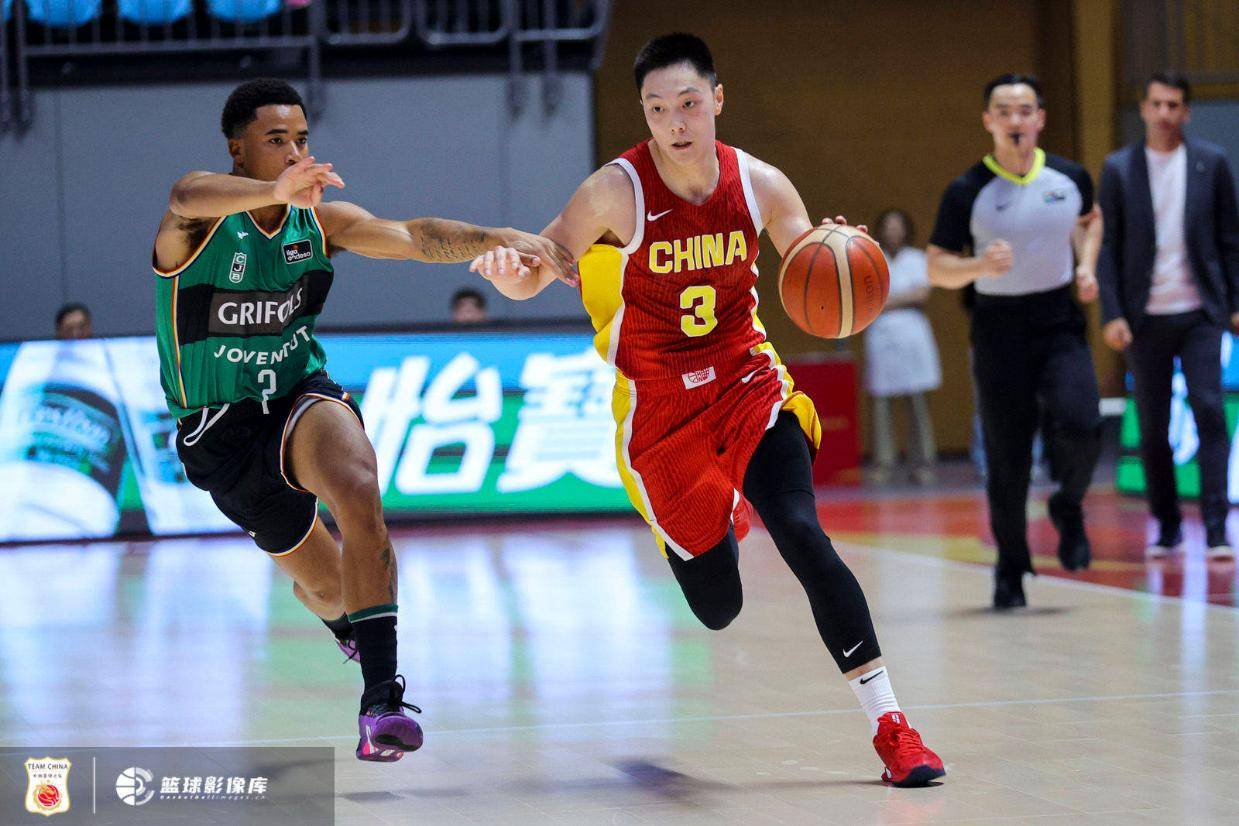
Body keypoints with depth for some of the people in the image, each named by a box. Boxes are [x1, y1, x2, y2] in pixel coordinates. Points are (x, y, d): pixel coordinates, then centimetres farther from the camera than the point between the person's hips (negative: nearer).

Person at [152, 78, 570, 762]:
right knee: (324, 583, 12)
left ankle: (381, 698, -35)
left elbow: (414, 237, -10)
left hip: (300, 396, 2)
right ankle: (347, 624, 56)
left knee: (357, 488, -34)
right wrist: (274, 191, -64)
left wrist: (498, 239, -29)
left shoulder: (321, 221, -2)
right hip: (219, 430, -2)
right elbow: (186, 199, -43)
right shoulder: (203, 223, -18)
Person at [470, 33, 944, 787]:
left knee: (803, 537, -22)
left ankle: (889, 723, -15)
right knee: (718, 608, 4)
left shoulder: (759, 185, -8)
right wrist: (507, 268, -37)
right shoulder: (619, 192, -17)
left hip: (747, 382, 1)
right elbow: (535, 277, -12)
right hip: (659, 407, -1)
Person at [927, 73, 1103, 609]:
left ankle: (1068, 507, 12)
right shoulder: (967, 192, -7)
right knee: (1006, 454, 0)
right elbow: (937, 268, -2)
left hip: (1059, 322, 2)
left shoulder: (1070, 178, 1)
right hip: (999, 328, -1)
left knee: (1081, 427, -20)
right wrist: (979, 266, -21)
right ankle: (1010, 569, 16)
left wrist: (1087, 266, 6)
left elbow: (1090, 220, 24)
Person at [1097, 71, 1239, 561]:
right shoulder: (1119, 168, 3)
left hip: (1199, 313, -1)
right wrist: (1112, 314, -6)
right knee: (1152, 428, 4)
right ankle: (1167, 527, 16)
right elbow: (1107, 246, 2)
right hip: (1146, 318, 1)